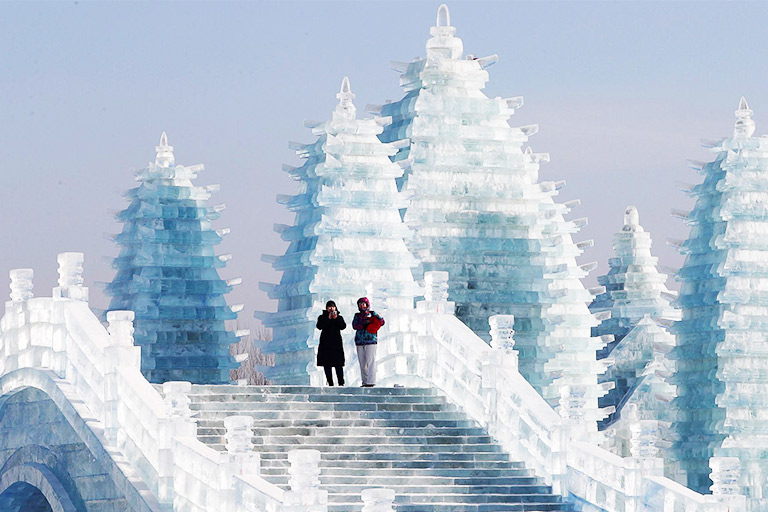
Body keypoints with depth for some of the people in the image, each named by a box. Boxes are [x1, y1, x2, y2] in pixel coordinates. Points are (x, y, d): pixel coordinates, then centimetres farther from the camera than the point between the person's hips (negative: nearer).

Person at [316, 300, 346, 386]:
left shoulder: (339, 317, 14)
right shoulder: (322, 317, 11)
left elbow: (343, 326, -2)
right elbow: (319, 326, -7)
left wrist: (336, 319, -13)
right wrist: (328, 318, -12)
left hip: (336, 343, 0)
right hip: (325, 344, 0)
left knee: (338, 364, -9)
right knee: (327, 364, -2)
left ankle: (341, 382, -11)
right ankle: (330, 383, 0)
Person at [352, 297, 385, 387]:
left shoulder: (372, 314, 7)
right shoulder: (357, 315, 16)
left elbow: (381, 321, -4)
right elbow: (354, 325, 0)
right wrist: (364, 324, -13)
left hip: (370, 340, -4)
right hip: (359, 341, 4)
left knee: (370, 362, -11)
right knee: (362, 363, 5)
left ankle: (371, 381, -13)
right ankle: (365, 382, 9)